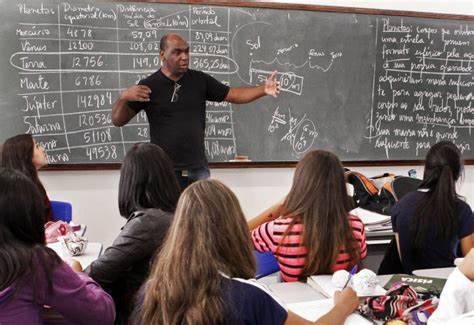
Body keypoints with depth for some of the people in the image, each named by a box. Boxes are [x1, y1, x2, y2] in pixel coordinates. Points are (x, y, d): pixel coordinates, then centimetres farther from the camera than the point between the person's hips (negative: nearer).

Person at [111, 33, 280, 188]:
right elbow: (118, 121, -3)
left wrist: (263, 89, -9)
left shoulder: (200, 80, 3)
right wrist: (124, 97, -23)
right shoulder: (149, 85, -5)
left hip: (198, 169, 3)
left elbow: (232, 95, 5)